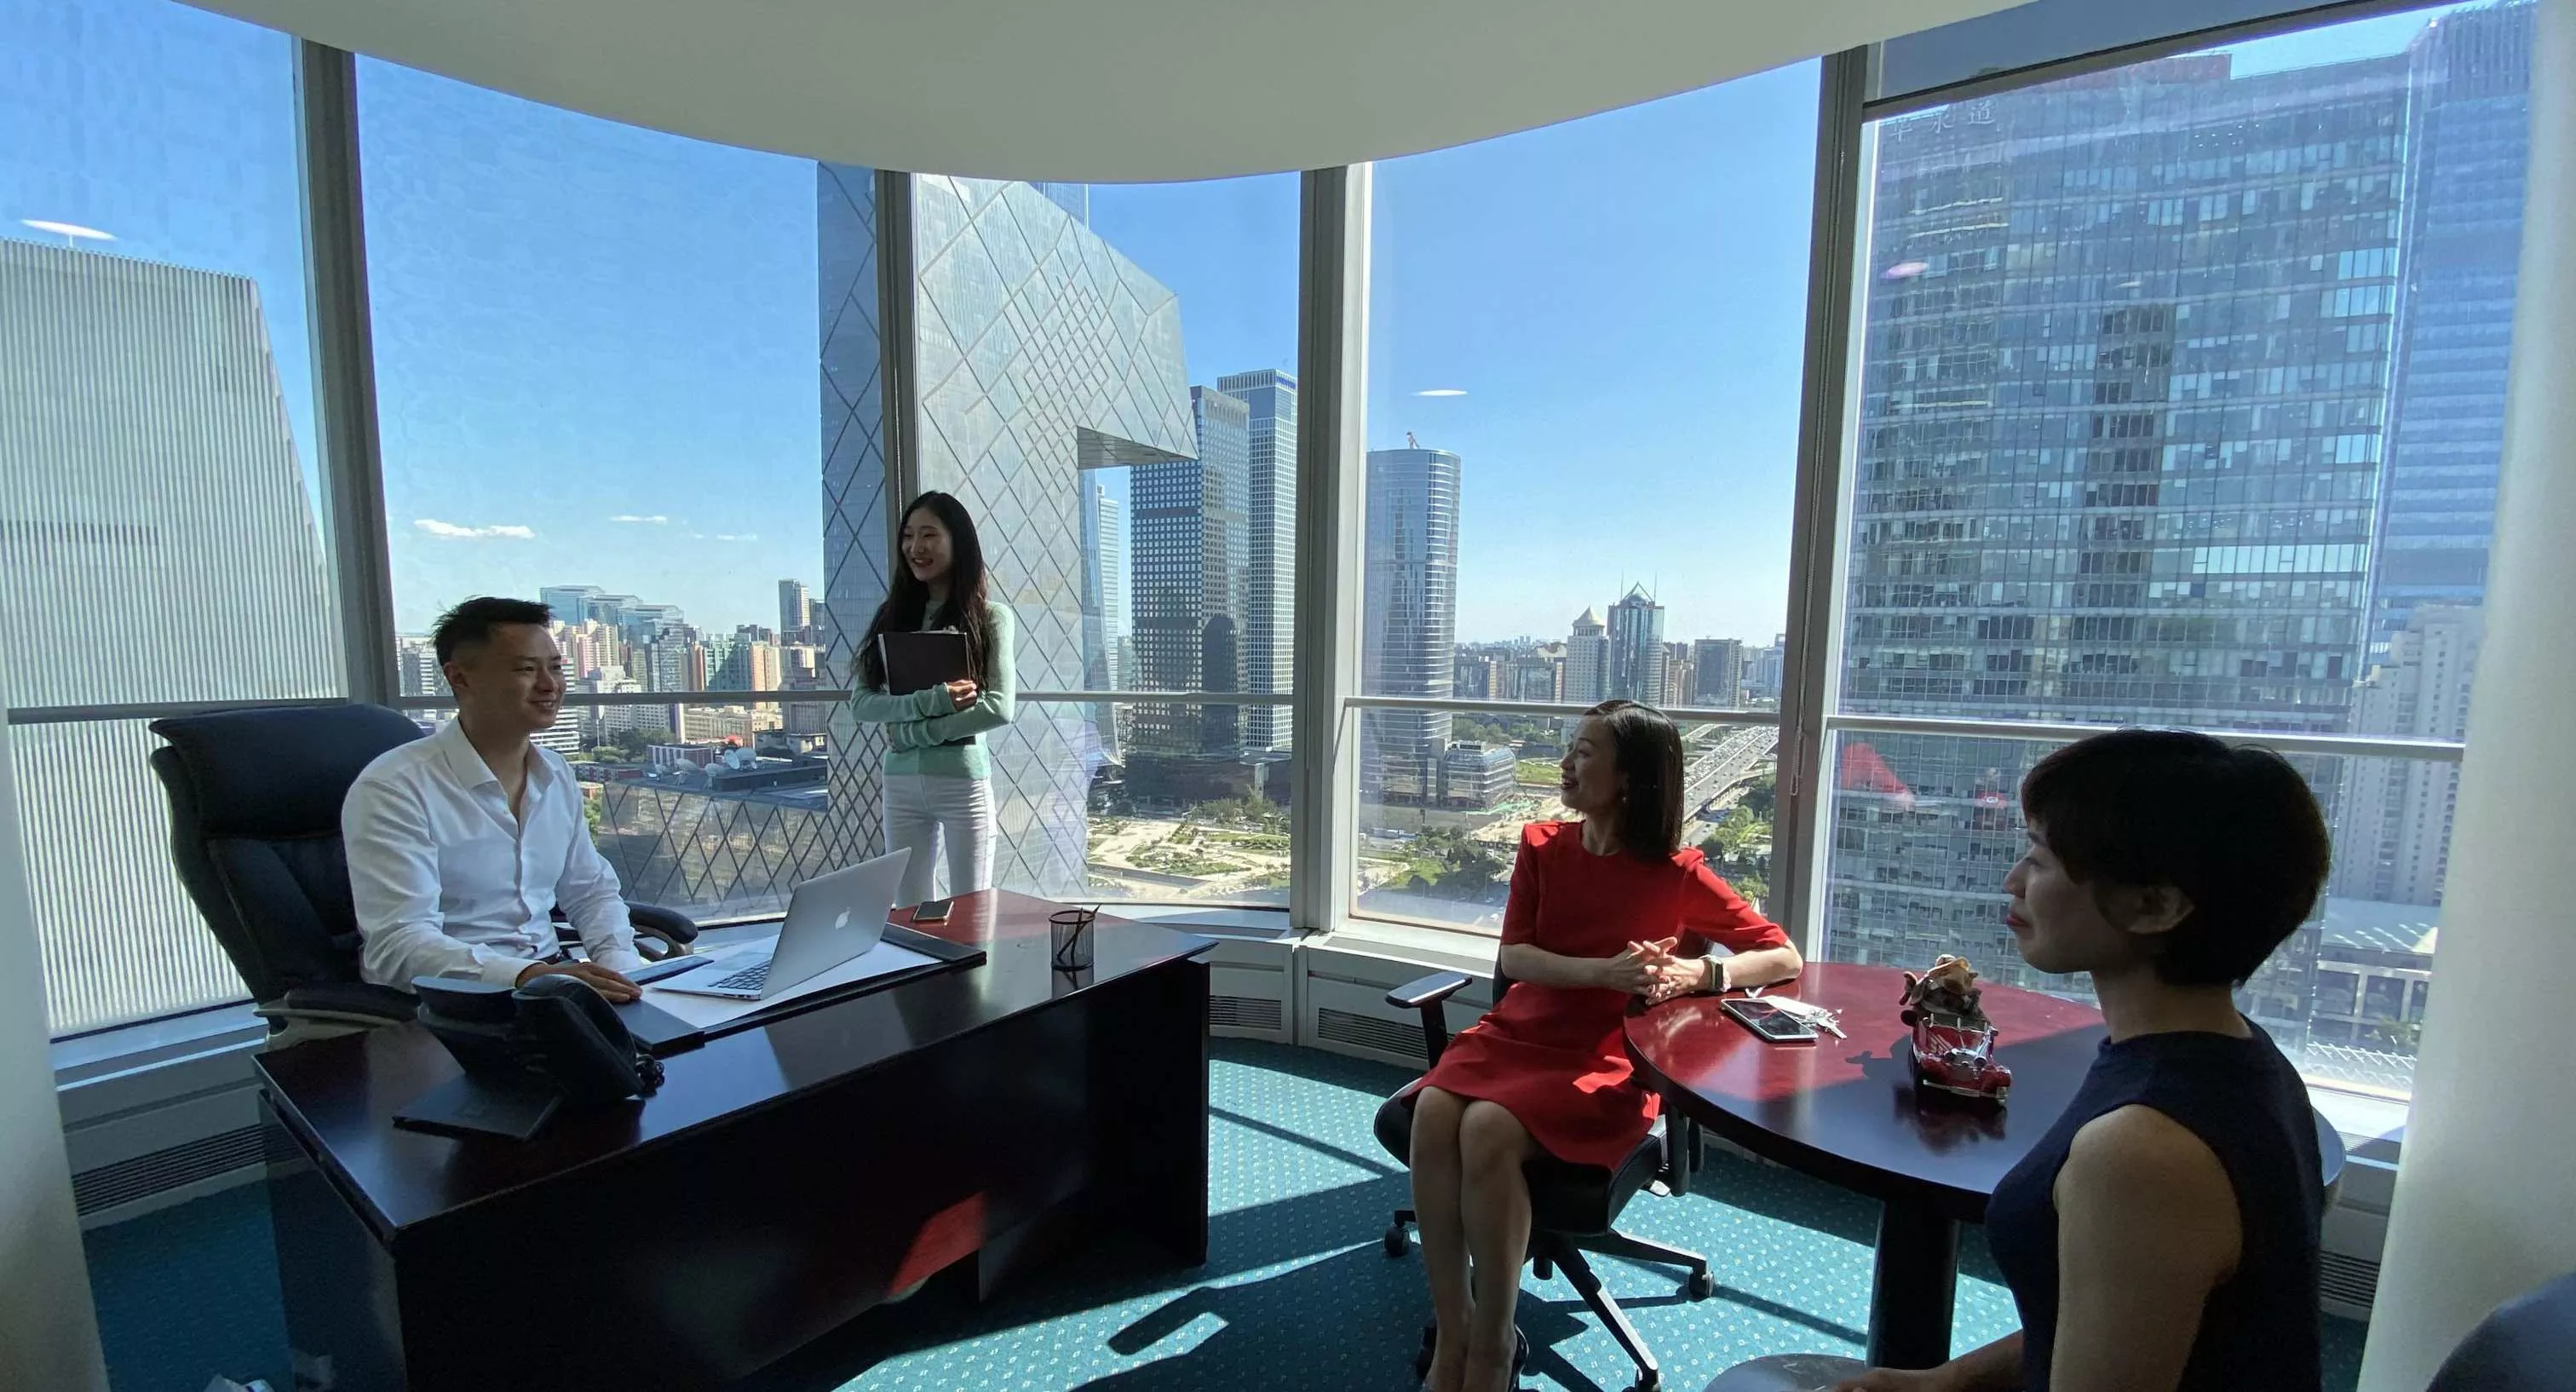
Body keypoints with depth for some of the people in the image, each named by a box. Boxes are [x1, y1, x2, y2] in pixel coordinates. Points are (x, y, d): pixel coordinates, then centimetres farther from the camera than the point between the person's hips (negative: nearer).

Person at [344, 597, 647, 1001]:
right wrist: (528, 976, -36)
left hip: (551, 978, 6)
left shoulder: (556, 773, 10)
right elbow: (398, 944, -21)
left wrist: (621, 969, -4)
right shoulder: (395, 789, -12)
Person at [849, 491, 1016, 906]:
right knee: (907, 911, 13)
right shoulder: (892, 616, 8)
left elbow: (999, 708, -11)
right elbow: (862, 703, -1)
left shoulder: (990, 616, -2)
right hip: (900, 781, 4)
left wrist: (913, 733, -11)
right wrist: (933, 700, -16)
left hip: (964, 779, -3)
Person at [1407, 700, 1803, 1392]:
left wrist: (1699, 972, -17)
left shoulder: (1678, 875, -5)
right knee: (1434, 1112, -26)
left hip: (1605, 1060, -3)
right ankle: (1450, 1332, -9)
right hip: (1515, 1033, 4)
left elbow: (1784, 957, 2)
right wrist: (1604, 973, -19)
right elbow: (1512, 958, -2)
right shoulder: (1541, 845, 4)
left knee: (1489, 1129, -31)